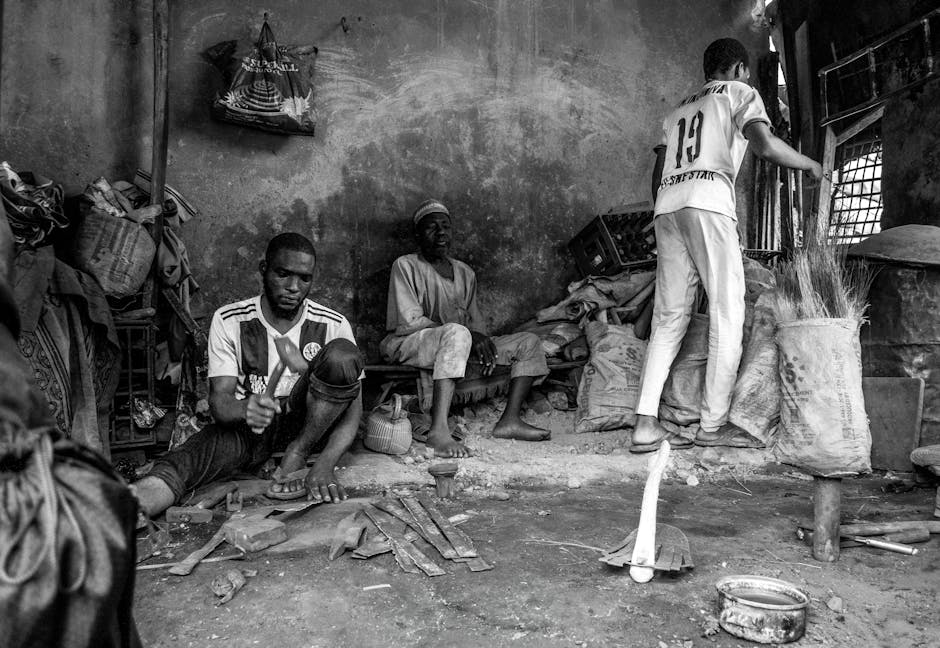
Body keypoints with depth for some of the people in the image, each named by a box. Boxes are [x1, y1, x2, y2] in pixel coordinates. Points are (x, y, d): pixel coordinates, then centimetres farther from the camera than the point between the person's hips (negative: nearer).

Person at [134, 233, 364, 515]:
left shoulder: (333, 325, -8)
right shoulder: (229, 321, -7)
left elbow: (352, 406, -11)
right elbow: (219, 399, -13)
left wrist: (325, 465, -29)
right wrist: (245, 409, -40)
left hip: (304, 425, 0)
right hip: (244, 427, 0)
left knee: (343, 354, -27)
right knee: (176, 466, -31)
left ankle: (297, 455, -17)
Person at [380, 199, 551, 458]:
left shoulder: (465, 272, 16)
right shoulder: (406, 266, -4)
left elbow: (475, 320, 15)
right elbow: (409, 323, -13)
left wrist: (483, 341, -10)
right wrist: (470, 335, -17)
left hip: (458, 346, 7)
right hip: (406, 345, -7)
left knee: (529, 342, -1)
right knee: (456, 333, -40)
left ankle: (510, 420, -12)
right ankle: (438, 431, -45)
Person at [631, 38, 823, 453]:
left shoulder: (679, 109, 32)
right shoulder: (740, 92, 14)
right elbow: (765, 145, -4)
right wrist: (809, 165, 11)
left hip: (666, 205, 6)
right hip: (708, 203, -6)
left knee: (669, 318, 4)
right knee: (727, 314, -2)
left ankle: (646, 424, -4)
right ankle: (713, 426, -4)